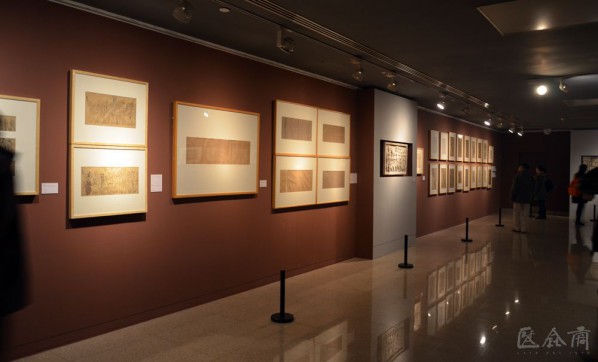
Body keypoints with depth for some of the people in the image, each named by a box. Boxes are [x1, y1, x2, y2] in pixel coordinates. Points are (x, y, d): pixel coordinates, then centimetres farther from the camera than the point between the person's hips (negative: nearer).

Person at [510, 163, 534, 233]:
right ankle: (524, 229, 5)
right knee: (524, 215, 6)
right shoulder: (530, 177, 8)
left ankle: (516, 228, 2)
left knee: (516, 214, 2)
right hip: (527, 199, 4)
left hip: (518, 198, -4)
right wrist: (530, 197, 18)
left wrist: (512, 197, -6)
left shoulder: (518, 176, -9)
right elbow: (532, 189, 12)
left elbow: (514, 188, -11)